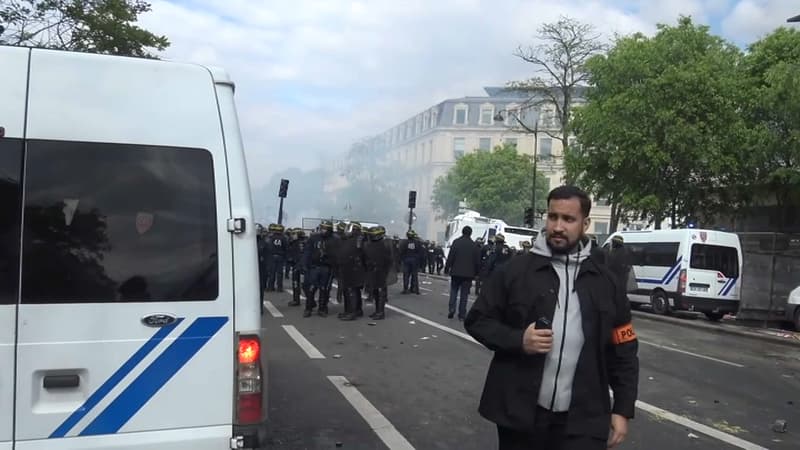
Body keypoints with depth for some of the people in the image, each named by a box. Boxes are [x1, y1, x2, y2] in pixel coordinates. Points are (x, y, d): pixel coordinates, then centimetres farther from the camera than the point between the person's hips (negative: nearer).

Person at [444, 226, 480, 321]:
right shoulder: (474, 245, 0)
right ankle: (462, 315, 5)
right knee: (464, 294, 5)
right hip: (468, 273, 1)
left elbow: (450, 257, -7)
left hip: (456, 272, -1)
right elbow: (477, 261, 4)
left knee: (454, 291, 14)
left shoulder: (456, 242, -5)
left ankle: (451, 310, -2)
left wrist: (446, 269, -1)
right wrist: (476, 273, 12)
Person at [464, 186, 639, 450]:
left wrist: (622, 410, 4)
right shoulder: (515, 270, -2)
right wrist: (518, 340, -14)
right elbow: (477, 321, 2)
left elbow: (624, 352, 8)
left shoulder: (605, 282, 5)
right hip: (520, 414, 0)